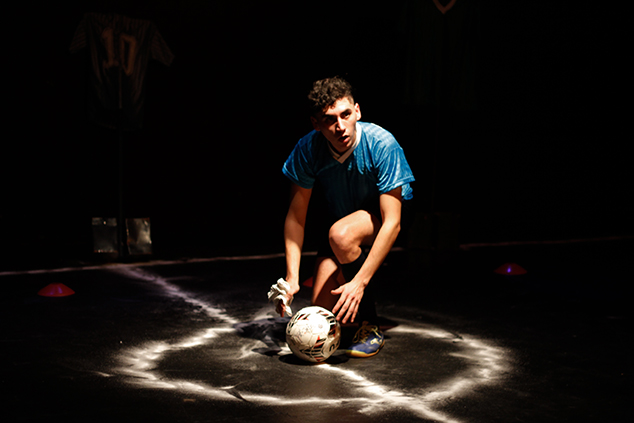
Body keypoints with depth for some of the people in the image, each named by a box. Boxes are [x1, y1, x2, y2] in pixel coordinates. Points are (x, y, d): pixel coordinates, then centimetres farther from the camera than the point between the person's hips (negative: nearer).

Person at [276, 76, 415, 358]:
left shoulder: (382, 145, -32)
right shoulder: (307, 150, -22)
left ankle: (370, 329, -18)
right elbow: (296, 216, -13)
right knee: (323, 310, -8)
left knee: (341, 235, -37)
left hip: (381, 214, -3)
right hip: (342, 217, 4)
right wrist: (292, 276, -22)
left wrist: (359, 283, -40)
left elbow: (392, 222, -34)